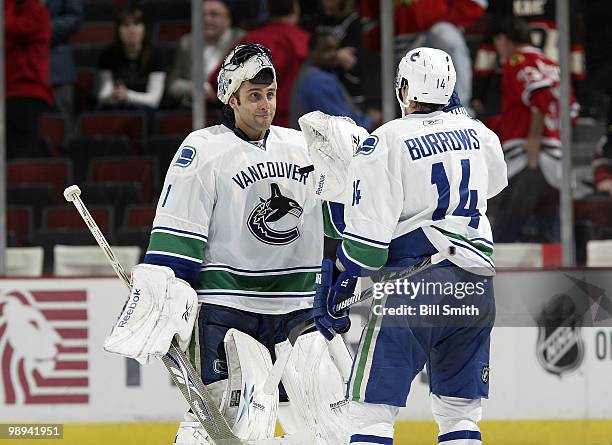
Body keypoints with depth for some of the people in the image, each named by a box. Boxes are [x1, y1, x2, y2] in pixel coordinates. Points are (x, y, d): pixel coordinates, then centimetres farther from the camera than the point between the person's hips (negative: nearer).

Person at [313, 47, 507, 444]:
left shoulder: (385, 143, -7)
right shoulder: (479, 135, 10)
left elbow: (367, 232, -11)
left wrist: (336, 294, -2)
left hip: (409, 291, -5)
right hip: (475, 287, 5)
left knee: (372, 412, -3)